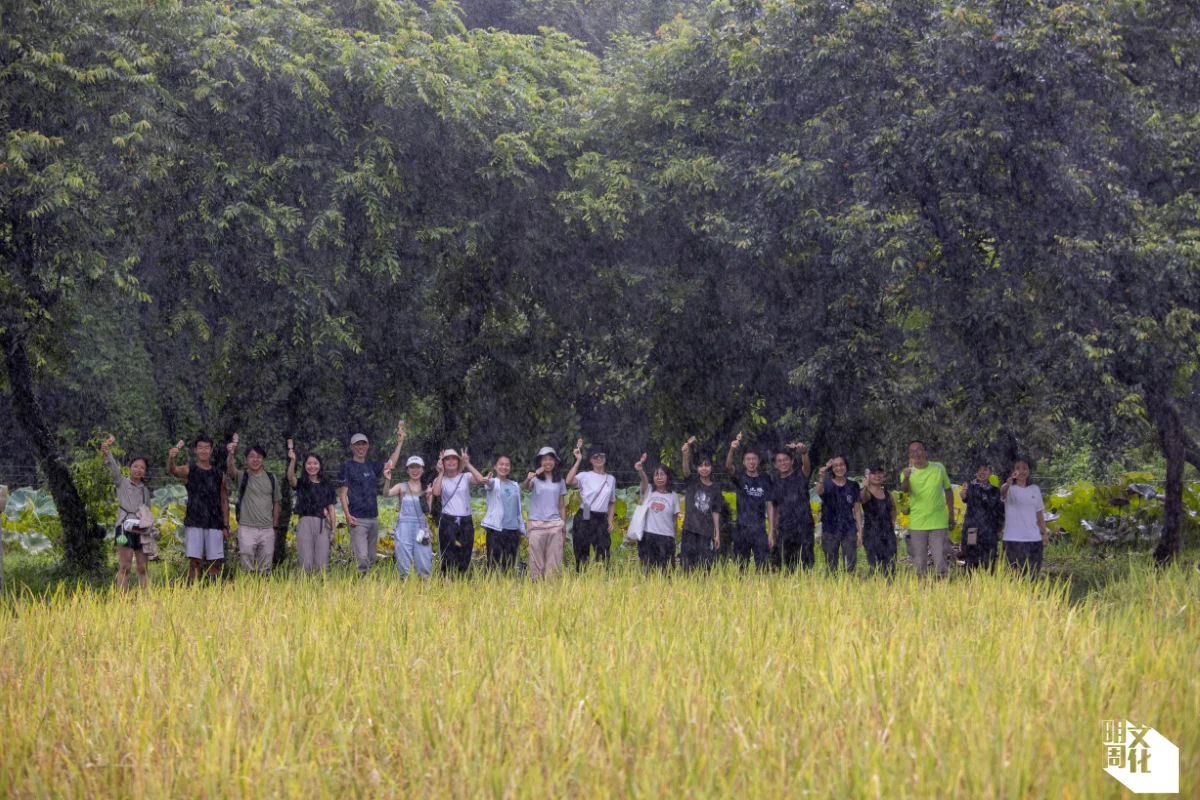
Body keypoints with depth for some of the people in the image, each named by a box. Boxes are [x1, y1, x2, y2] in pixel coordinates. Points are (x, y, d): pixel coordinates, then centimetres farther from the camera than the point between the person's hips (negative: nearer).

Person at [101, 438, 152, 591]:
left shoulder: (145, 490, 18)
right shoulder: (122, 483, 5)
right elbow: (114, 469, -13)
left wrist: (149, 529, 10)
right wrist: (107, 455, -31)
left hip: (142, 531, 4)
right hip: (126, 528, -4)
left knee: (142, 568, 4)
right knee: (124, 567, -9)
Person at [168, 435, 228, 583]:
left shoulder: (219, 475, 12)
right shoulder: (189, 471, 3)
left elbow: (224, 501, 13)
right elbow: (173, 470, -19)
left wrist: (225, 526, 6)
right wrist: (171, 458, -42)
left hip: (215, 525, 2)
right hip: (194, 524, -2)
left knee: (215, 562, 1)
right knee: (194, 561, -7)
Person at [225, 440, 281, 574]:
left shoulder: (271, 479, 11)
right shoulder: (241, 477, 1)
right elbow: (231, 469, -22)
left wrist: (274, 527, 11)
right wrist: (230, 454, -43)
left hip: (267, 530, 3)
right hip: (247, 529, -3)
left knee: (265, 569, 7)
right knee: (247, 567, -5)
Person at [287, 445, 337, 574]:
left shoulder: (327, 485, 13)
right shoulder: (301, 484, 7)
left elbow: (331, 509, 13)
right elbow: (291, 477, -16)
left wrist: (333, 531, 7)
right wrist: (292, 460, -33)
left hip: (322, 525, 2)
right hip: (305, 523, -2)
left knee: (322, 563, -1)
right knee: (307, 563, -8)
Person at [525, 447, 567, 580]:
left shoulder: (560, 481, 12)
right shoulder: (536, 479, 3)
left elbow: (562, 506, 14)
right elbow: (527, 487, -21)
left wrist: (564, 529, 9)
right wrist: (528, 479, -46)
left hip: (555, 524, 2)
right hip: (537, 524, -2)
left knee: (554, 561, 0)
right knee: (537, 560, 0)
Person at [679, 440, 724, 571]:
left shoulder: (715, 489, 9)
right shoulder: (692, 481, 4)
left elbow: (716, 513, 10)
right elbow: (686, 469, -17)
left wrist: (717, 534, 5)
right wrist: (685, 454, -37)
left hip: (706, 532, 2)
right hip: (690, 530, -2)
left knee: (704, 567, -1)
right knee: (688, 565, -4)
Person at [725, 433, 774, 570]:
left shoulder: (765, 480, 7)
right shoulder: (740, 477, 4)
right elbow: (728, 466, -17)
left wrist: (771, 532, 0)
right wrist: (731, 450, -37)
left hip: (760, 529, 0)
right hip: (741, 528, 0)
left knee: (762, 566, -6)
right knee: (741, 567, 3)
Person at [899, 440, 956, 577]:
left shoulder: (938, 468, 2)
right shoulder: (909, 472, -3)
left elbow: (948, 491, 14)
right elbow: (904, 490, -25)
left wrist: (951, 516, 12)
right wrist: (906, 478, -48)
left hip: (939, 523, 0)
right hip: (917, 524, 0)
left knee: (941, 562, 0)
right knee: (919, 563, 6)